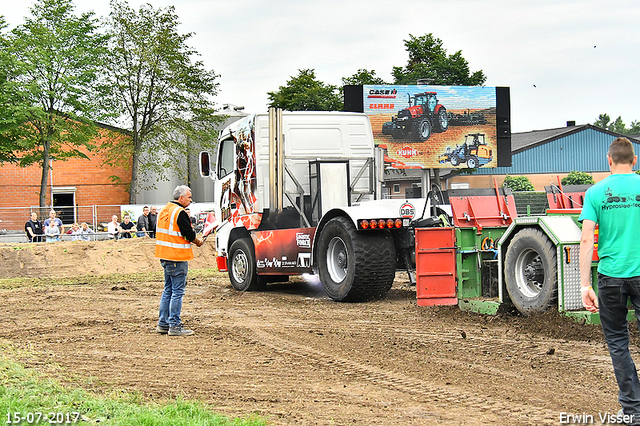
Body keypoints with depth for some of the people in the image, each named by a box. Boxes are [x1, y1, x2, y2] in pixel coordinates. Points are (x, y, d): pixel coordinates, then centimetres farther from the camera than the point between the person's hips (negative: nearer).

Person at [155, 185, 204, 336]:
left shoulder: (163, 211, 13)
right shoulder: (180, 213, -15)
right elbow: (189, 235, -14)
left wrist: (192, 239, 16)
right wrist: (198, 241, 6)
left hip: (164, 256, 9)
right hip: (177, 258, -9)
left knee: (168, 290, 16)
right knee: (177, 291, -4)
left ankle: (163, 323, 19)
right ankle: (174, 326, -3)